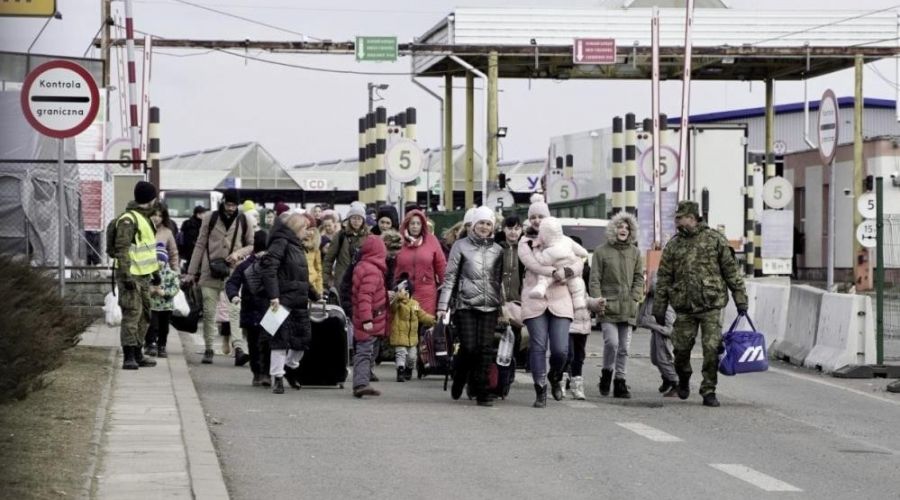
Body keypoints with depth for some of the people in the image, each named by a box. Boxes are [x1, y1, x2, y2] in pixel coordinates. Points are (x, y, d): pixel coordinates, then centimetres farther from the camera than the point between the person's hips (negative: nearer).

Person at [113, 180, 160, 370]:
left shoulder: (145, 218, 17)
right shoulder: (128, 220, -16)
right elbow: (122, 249, -21)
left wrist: (155, 272, 26)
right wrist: (126, 276, -25)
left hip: (144, 276, 10)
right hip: (131, 276, -10)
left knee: (144, 316, 15)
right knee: (131, 315, -12)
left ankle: (137, 354, 23)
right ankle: (129, 358, -12)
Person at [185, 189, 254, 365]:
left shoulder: (243, 221, 5)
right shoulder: (210, 218, 5)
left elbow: (252, 245, 13)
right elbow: (200, 245, 8)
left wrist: (239, 253, -9)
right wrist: (191, 272, 7)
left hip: (233, 273, -1)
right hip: (210, 273, 1)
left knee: (235, 311, -13)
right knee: (209, 313, 3)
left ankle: (239, 349, -23)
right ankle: (209, 349, 13)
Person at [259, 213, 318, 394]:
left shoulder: (296, 246, 20)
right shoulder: (281, 243, -9)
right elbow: (268, 268, -20)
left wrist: (314, 296, 33)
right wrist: (273, 295, -25)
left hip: (299, 301, 9)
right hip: (284, 300, -9)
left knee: (304, 337, 9)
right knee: (281, 338, -5)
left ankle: (290, 367, 30)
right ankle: (277, 377, 1)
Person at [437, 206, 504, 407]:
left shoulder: (497, 250, 12)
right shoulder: (461, 246, 4)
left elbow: (501, 280, 16)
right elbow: (449, 277, 3)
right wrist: (443, 305, -3)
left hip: (490, 307, 3)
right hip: (466, 305, -2)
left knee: (485, 349, -4)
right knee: (469, 348, -8)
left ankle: (481, 392, 2)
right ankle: (458, 380, 20)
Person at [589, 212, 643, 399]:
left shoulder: (634, 252, 11)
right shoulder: (601, 251, 1)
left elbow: (639, 278, 13)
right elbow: (594, 279, 0)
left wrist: (634, 298, 0)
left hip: (628, 308, 3)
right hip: (608, 306, -3)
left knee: (624, 347, 4)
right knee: (611, 342, -16)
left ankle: (620, 380, 12)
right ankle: (607, 373, 7)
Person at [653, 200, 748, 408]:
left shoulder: (715, 240, 2)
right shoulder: (673, 245, 9)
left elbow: (731, 271, 4)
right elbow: (664, 278, 12)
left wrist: (740, 299, 0)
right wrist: (659, 307, 8)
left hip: (711, 305, -2)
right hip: (684, 307, 2)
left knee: (712, 349, -7)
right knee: (681, 348, 4)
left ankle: (709, 390, 3)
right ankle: (683, 379, 32)